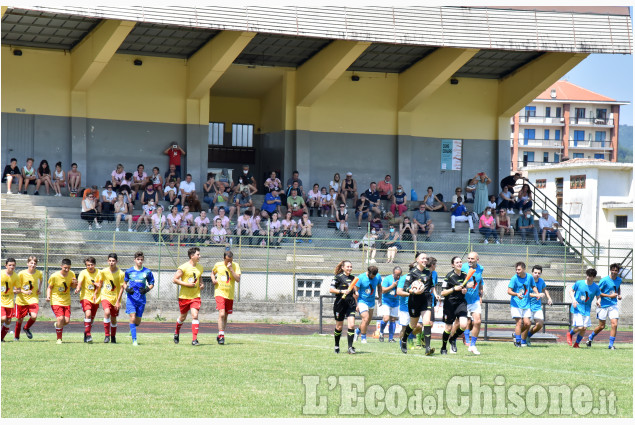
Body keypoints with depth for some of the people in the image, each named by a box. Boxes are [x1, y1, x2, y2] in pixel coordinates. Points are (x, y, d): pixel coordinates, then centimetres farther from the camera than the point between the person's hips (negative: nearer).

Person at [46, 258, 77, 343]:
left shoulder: (71, 274, -3)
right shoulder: (54, 276, -15)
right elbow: (49, 287, -2)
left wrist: (74, 284, -12)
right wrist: (48, 296, -20)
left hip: (66, 301, 4)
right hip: (56, 301, -4)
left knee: (67, 321, -6)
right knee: (60, 318, -19)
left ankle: (57, 324, 30)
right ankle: (59, 339, -2)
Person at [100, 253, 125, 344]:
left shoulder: (121, 273, -12)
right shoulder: (104, 271, -5)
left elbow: (122, 288, -9)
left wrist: (118, 301, -14)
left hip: (115, 298, 0)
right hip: (105, 296, 0)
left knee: (113, 319, 8)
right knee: (106, 312, -25)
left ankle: (113, 338, 29)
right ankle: (107, 335, -17)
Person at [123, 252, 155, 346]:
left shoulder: (147, 272, 4)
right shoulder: (129, 271, 4)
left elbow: (152, 284, 11)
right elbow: (124, 283, 15)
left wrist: (147, 289, -10)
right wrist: (127, 289, -7)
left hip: (141, 299, 1)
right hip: (131, 298, -1)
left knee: (138, 322, 7)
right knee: (132, 318, -16)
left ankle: (132, 329, 43)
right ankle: (134, 340, -12)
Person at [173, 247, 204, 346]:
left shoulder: (200, 267, 6)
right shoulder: (183, 267, -11)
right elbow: (174, 280, -11)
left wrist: (201, 284, 5)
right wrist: (187, 284, -19)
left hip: (195, 296, 3)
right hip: (184, 296, -3)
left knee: (195, 316, -14)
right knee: (183, 317, 12)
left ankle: (194, 339, -14)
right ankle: (177, 333, 41)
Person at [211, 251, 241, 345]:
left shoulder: (235, 266, -2)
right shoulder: (218, 265, 0)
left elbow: (238, 280, -12)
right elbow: (213, 272, 22)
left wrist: (231, 269, -20)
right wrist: (213, 279, 1)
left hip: (230, 295, 2)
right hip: (219, 292, -2)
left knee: (225, 316, 10)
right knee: (222, 314, -19)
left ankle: (220, 336, 25)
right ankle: (221, 336, -17)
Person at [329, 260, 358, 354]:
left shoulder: (352, 278, 12)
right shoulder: (338, 277, -5)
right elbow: (331, 289, -11)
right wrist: (342, 291, -20)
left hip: (351, 304, 4)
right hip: (340, 304, -4)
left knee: (351, 325, -10)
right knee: (339, 327, 6)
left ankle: (350, 347, -8)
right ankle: (336, 346, 24)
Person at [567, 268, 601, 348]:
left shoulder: (596, 287, -1)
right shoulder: (579, 283, -6)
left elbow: (598, 297, 8)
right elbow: (571, 290, 5)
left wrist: (598, 301, -16)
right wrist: (573, 299, -12)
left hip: (587, 309, 3)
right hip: (577, 308, -3)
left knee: (584, 328, 1)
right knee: (579, 327, -15)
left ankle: (576, 344, 20)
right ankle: (570, 334, 18)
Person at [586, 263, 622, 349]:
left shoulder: (619, 280, 6)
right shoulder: (604, 280, -13)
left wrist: (619, 295, 9)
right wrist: (610, 296, -17)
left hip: (613, 305, 4)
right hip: (603, 306, -4)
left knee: (614, 324, -12)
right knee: (601, 326, 3)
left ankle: (611, 344, -2)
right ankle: (590, 337, 32)